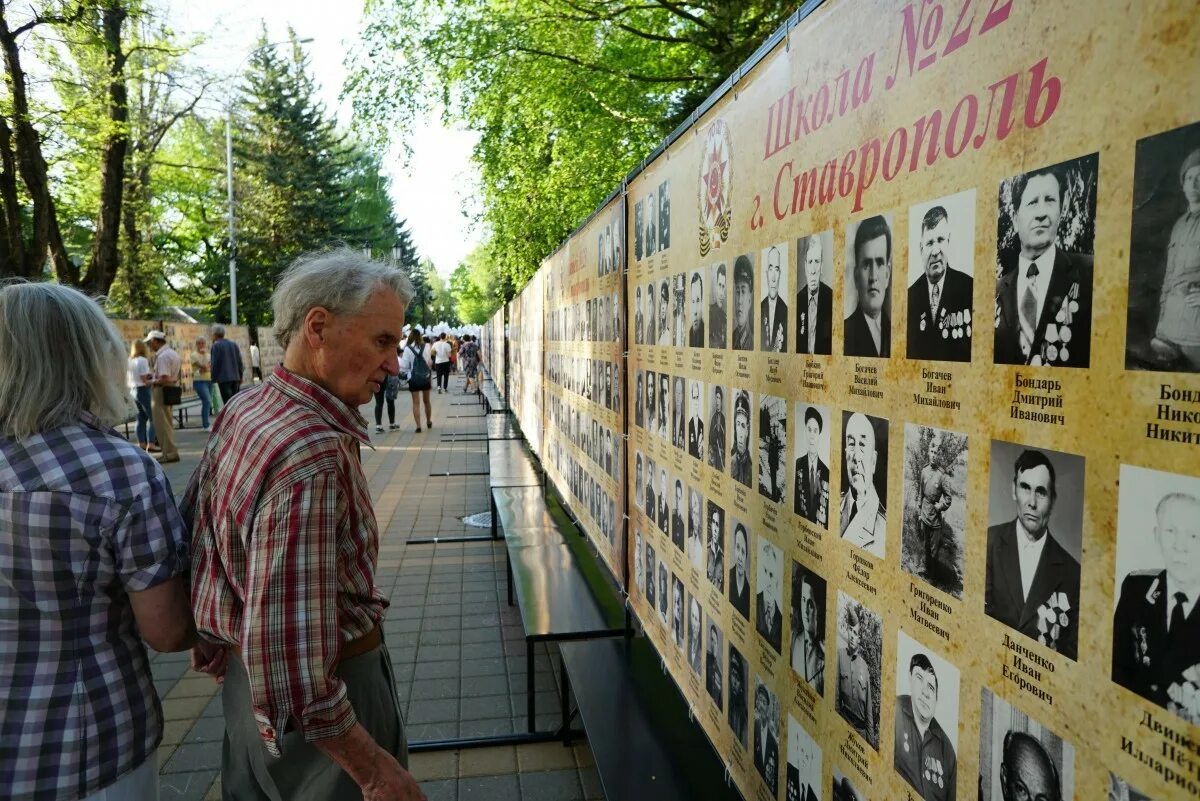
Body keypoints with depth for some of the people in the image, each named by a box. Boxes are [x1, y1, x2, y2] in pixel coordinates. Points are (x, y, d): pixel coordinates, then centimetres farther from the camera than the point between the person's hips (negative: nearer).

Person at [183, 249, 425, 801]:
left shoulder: (244, 411, -1)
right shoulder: (314, 455, -31)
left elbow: (192, 522, 12)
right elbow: (287, 647, -33)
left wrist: (216, 633, 24)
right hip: (328, 689, -9)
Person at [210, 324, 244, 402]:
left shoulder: (216, 346, -4)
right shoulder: (234, 344, 13)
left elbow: (215, 363, -8)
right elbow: (240, 361, 13)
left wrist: (214, 378, 0)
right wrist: (240, 376, 18)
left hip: (223, 378, -6)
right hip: (236, 377, 6)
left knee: (228, 402, -7)